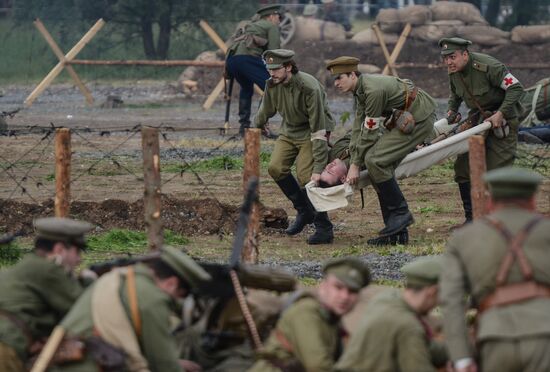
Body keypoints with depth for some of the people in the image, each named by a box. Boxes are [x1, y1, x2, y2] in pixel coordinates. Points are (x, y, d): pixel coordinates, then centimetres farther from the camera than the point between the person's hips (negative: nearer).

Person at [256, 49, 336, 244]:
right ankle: (304, 211, 9)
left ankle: (324, 228, -9)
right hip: (289, 131, 7)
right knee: (276, 168, -10)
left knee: (305, 177, -20)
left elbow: (318, 130, -31)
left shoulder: (309, 88, -31)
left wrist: (318, 168, -33)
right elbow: (266, 111, 13)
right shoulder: (272, 85, -11)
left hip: (310, 133, -7)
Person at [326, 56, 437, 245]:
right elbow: (358, 128, 7)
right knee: (381, 166, 4)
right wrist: (353, 162, -1)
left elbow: (369, 132, -20)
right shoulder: (359, 91, 7)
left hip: (419, 120, -10)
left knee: (375, 160, -20)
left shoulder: (373, 90, -25)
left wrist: (356, 164, -13)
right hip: (403, 120, 10)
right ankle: (397, 231, 5)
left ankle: (400, 214, -12)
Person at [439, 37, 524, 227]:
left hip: (502, 118, -7)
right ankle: (471, 217, 10)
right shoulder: (454, 71, -1)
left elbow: (516, 89, -22)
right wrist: (452, 110, 1)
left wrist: (500, 114, -26)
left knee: (497, 168, -13)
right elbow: (455, 94, 20)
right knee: (463, 166, 1)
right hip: (477, 117, 7)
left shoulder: (487, 67, -25)